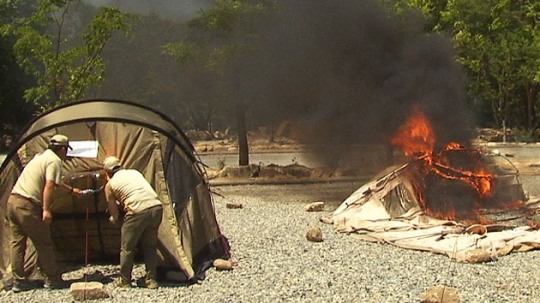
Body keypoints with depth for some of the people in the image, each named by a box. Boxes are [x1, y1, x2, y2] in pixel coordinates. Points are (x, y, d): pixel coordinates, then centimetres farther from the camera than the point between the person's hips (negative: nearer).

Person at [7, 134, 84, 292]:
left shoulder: (40, 157, 24)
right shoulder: (55, 160, -5)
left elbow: (55, 181, 38)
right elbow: (49, 186, -18)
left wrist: (72, 190, 50)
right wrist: (46, 209, -20)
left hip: (13, 200, 9)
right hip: (28, 205, -9)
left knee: (17, 242, 10)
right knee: (44, 243, 2)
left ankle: (19, 281, 12)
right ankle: (53, 279, 11)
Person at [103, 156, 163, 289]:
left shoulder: (110, 184, 11)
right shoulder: (135, 172, 25)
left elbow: (112, 208, 20)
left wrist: (113, 219, 42)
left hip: (138, 212, -5)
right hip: (156, 207, 5)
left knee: (127, 248, 13)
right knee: (150, 246, 20)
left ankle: (124, 281, 21)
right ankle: (151, 280, 22)